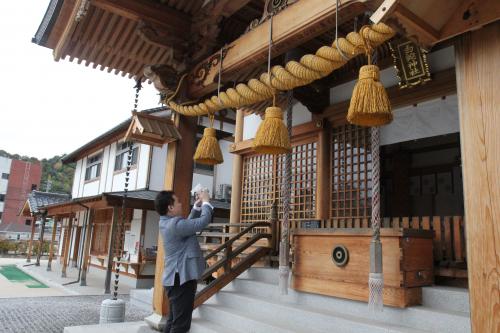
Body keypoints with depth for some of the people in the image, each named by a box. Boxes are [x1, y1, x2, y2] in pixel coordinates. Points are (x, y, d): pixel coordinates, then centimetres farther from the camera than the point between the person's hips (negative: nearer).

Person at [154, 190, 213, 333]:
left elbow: (190, 223, 22)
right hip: (182, 278, -11)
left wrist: (197, 206, 13)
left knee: (174, 321, 18)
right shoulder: (175, 224, -22)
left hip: (177, 277, 11)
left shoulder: (167, 222, 10)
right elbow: (203, 222, -23)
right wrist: (206, 201, -8)